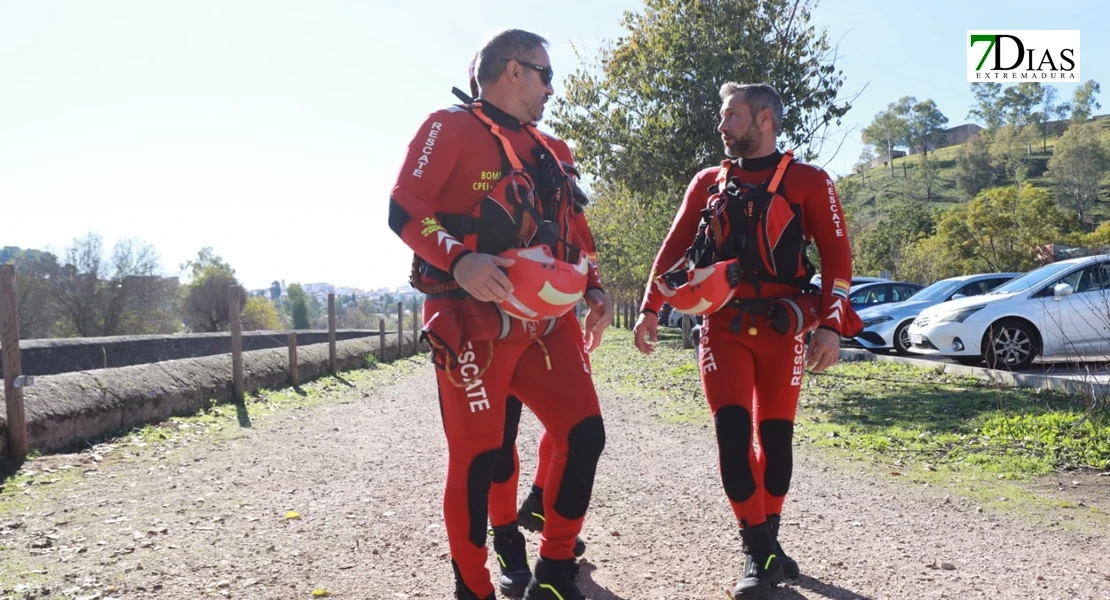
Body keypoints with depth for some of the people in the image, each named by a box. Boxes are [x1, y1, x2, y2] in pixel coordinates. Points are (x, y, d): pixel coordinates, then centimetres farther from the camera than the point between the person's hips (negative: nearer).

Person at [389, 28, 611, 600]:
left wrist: (590, 287, 11)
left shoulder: (542, 149, 21)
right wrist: (459, 260, -29)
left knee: (584, 434, 2)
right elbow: (404, 208, -13)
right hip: (476, 323, -7)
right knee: (477, 457, -1)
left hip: (546, 319, 7)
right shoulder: (451, 127, -3)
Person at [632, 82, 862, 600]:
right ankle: (760, 554, 2)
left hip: (782, 327, -1)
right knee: (733, 434, -9)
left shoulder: (807, 181, 3)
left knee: (774, 436, 6)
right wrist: (650, 309, -1)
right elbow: (674, 247, 9)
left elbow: (837, 256, -1)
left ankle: (766, 542, 24)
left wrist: (831, 325, -11)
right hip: (722, 327, 1)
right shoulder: (707, 183, 11)